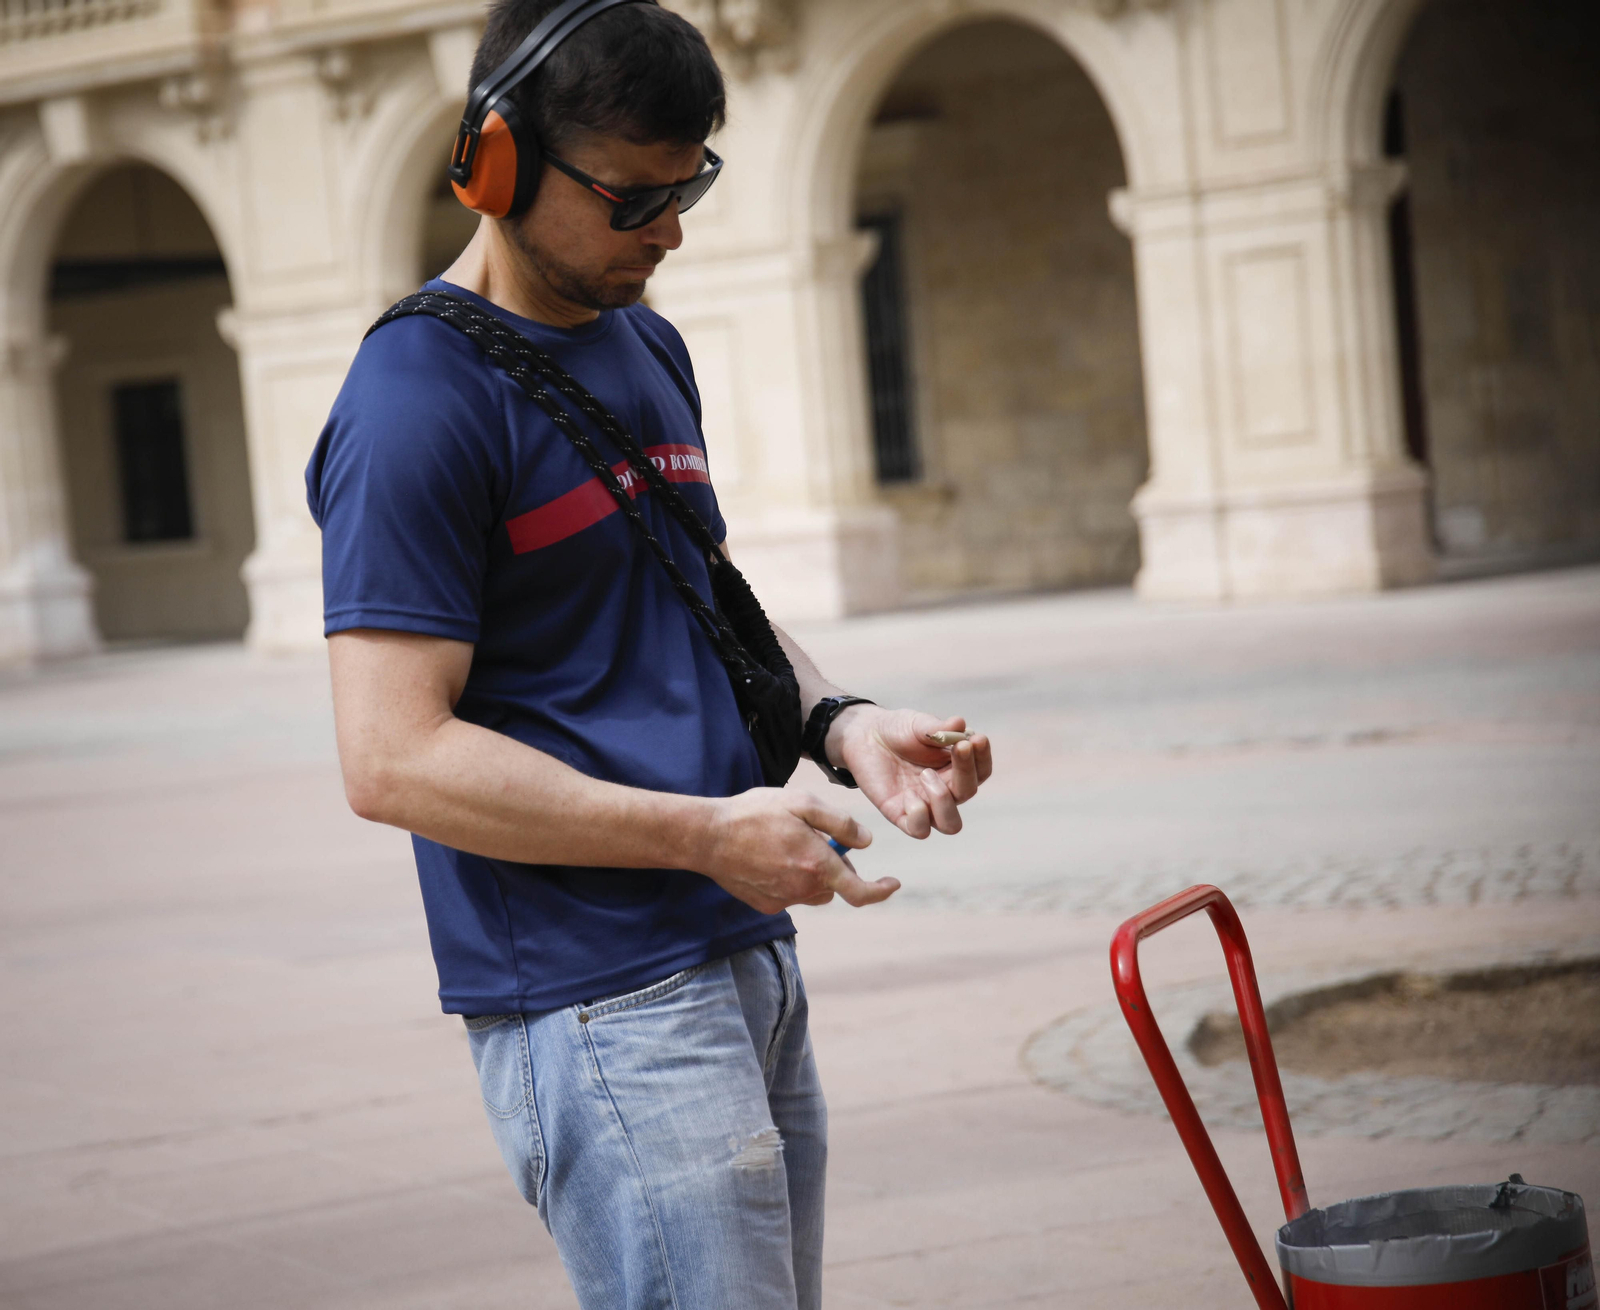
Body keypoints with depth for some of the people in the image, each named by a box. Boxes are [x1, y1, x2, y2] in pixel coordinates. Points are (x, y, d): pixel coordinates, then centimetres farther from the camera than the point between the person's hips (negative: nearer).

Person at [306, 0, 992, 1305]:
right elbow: (395, 758, -19)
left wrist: (840, 721, 4)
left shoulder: (649, 347, 15)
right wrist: (706, 833, -20)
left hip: (746, 955, 9)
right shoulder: (417, 403, -14)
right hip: (598, 1007, -9)